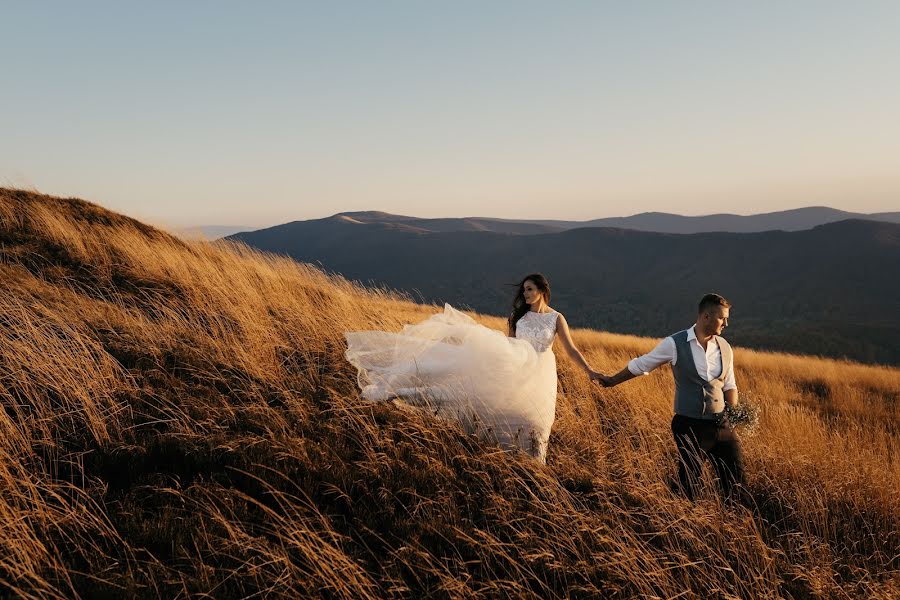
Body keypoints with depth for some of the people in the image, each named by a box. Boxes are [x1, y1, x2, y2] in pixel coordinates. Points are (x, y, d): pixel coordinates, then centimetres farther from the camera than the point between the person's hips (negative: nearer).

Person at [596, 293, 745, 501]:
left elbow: (729, 386, 16)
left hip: (720, 424, 5)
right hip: (689, 427, -4)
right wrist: (612, 381, 11)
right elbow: (640, 365, 2)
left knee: (735, 476, 8)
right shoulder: (675, 344, -10)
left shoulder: (724, 347, 5)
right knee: (689, 482, 1)